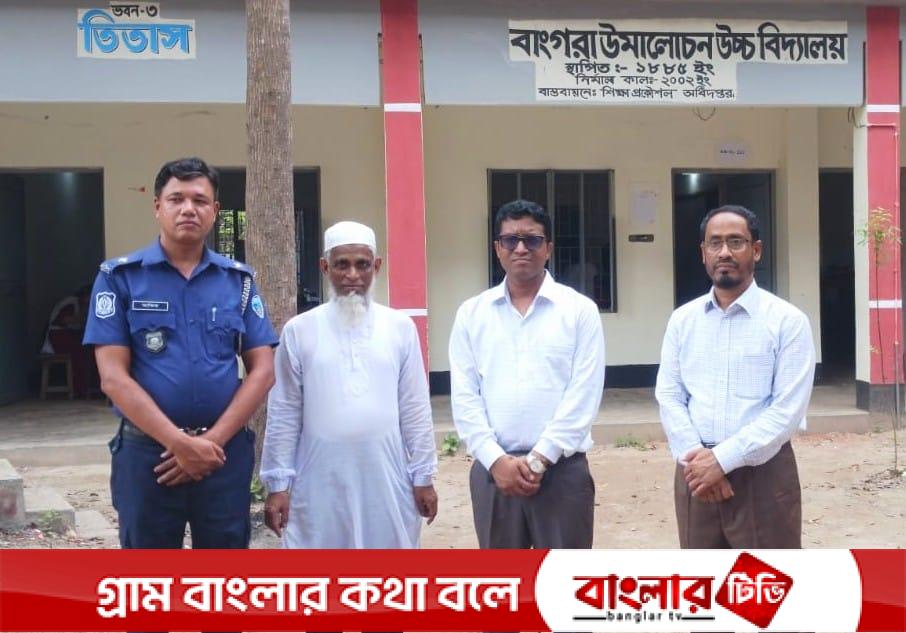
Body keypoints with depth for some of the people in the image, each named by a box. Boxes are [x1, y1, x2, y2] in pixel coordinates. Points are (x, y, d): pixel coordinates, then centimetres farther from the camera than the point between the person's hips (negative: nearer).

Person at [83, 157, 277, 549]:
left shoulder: (238, 280, 5)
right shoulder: (120, 277, -2)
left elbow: (262, 370, 1)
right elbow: (113, 377, -8)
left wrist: (214, 439, -10)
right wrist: (180, 442, -15)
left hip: (226, 452, 2)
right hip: (146, 453, -2)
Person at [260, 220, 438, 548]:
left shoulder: (400, 328, 2)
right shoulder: (299, 330, -1)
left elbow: (415, 408, 5)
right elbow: (283, 413, 1)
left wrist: (423, 476, 5)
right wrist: (277, 483, 0)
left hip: (386, 483, 1)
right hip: (321, 485, -1)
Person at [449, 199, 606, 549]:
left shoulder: (579, 310, 0)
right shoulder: (471, 313, 6)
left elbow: (583, 396, -7)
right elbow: (464, 398, 1)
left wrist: (538, 459, -13)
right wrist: (496, 460, -10)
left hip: (561, 469, -2)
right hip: (492, 470, 2)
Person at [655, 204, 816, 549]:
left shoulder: (787, 321, -5)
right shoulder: (682, 320, 8)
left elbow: (788, 410, -12)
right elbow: (668, 396, 4)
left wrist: (723, 459, -17)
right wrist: (695, 458, -11)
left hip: (763, 474, -3)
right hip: (696, 473, 4)